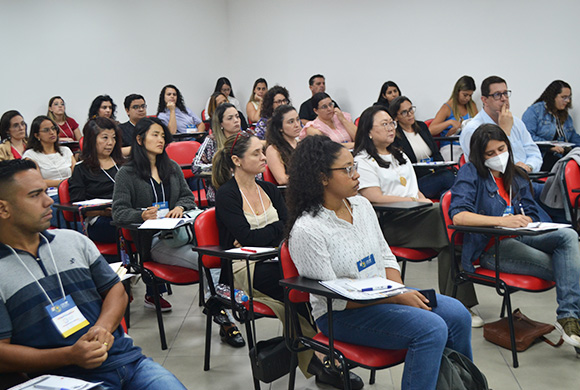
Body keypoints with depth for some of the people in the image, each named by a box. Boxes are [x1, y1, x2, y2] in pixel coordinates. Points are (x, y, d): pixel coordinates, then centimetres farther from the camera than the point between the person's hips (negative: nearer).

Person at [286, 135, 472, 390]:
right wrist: (397, 298, -20)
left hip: (385, 293, 8)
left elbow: (386, 257, 12)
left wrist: (401, 291, -8)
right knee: (431, 329, -23)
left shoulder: (361, 205, 5)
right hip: (340, 314, -7)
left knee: (456, 314, -7)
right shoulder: (306, 230, -20)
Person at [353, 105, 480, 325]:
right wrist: (414, 200, -10)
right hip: (390, 223, -7)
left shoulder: (400, 156, 30)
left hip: (415, 216, 7)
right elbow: (376, 198, -10)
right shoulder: (362, 161, 2)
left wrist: (425, 201, 4)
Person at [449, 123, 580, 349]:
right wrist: (503, 221, -27)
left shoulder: (517, 175, 19)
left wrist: (521, 220, -9)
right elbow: (458, 215, -18)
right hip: (491, 248, -6)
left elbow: (532, 215, 18)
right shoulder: (470, 173, -2)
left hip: (519, 237, 6)